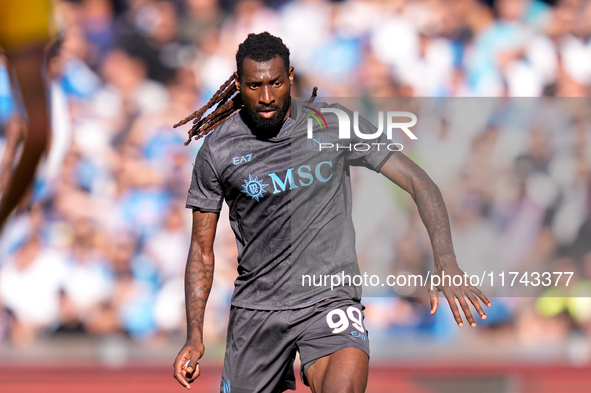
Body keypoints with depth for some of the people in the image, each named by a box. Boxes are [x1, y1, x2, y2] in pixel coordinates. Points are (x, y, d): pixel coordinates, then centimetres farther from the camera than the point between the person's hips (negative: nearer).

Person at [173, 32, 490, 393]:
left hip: (330, 296, -3)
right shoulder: (217, 150, 0)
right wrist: (195, 336, -2)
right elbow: (202, 249, 8)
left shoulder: (335, 125, -3)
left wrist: (447, 267, -15)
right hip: (256, 306, 3)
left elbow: (418, 181, -3)